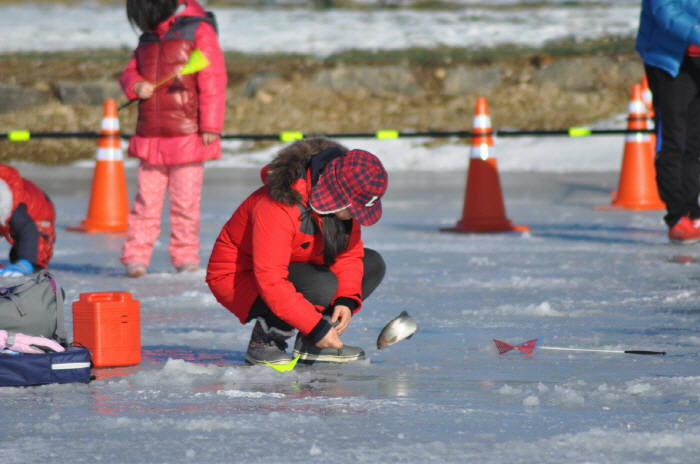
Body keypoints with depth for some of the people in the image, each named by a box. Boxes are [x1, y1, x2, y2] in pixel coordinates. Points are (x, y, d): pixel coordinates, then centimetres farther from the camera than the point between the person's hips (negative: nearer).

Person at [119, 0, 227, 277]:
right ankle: (136, 256, 3)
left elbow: (212, 81, -6)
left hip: (187, 137, -5)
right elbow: (130, 72, 22)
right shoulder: (148, 38, 17)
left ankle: (185, 256, 10)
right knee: (146, 201, 2)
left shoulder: (199, 31, -2)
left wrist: (210, 127, -11)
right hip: (150, 137, 5)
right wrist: (136, 86, -4)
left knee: (186, 201, 1)